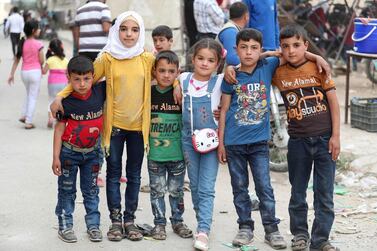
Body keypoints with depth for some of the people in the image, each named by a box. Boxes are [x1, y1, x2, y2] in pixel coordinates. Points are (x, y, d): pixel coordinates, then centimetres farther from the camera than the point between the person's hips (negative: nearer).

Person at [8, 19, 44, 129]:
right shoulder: (38, 44, -12)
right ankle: (28, 122, 3)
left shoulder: (22, 43, 3)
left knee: (29, 94, 26)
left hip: (24, 72, 5)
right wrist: (41, 69, 13)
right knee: (33, 97, 4)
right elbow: (42, 61, -9)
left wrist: (12, 74, 8)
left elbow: (16, 60, 4)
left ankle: (24, 115, 20)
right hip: (35, 72, -5)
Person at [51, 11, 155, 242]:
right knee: (113, 173, 6)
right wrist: (60, 96, -13)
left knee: (134, 175, 10)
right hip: (114, 125, -1)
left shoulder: (148, 59, -1)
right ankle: (116, 220, 15)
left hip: (139, 125, 1)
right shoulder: (107, 58, -5)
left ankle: (130, 219, 20)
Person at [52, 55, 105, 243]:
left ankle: (93, 225, 21)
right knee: (66, 190, 9)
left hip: (92, 151, 2)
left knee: (91, 190, 12)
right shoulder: (67, 102, -17)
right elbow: (59, 129, -10)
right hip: (69, 152, -2)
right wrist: (56, 157, -11)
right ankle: (65, 226, 18)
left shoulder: (100, 92, -12)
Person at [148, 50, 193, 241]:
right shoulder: (148, 93, -3)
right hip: (155, 154, 0)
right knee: (157, 190, 7)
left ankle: (178, 221, 26)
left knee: (176, 190, 11)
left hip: (177, 153, 0)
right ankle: (159, 223, 19)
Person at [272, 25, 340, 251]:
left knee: (325, 194, 2)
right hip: (298, 141, 2)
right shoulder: (279, 73, 1)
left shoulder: (317, 68, -5)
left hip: (324, 138, -2)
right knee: (298, 192, 13)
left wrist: (335, 136, -6)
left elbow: (333, 101, -3)